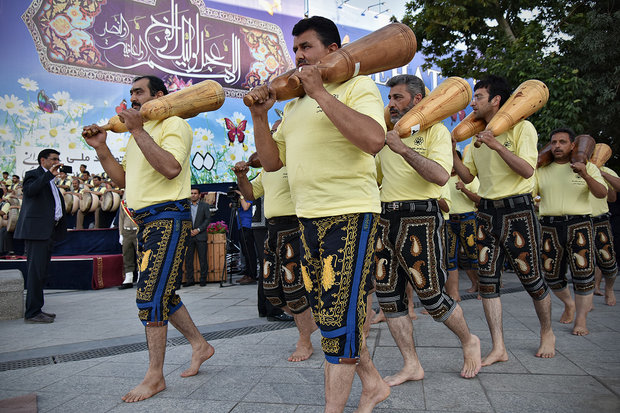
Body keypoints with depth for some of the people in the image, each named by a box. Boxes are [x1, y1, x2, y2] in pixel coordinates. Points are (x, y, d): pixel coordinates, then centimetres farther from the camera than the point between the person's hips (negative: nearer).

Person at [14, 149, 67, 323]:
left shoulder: (50, 181, 24)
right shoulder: (33, 175, -2)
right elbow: (30, 190, -23)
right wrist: (50, 174, -24)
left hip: (48, 232, 9)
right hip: (36, 230, -9)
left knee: (41, 272, 12)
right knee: (36, 271, -9)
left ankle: (36, 310, 19)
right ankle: (32, 313, -6)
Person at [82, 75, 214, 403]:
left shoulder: (174, 124, -6)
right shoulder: (138, 134, 23)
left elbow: (171, 168, -24)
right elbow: (123, 180, 20)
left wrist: (137, 131, -19)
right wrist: (100, 147, 10)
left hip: (168, 218, -10)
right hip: (146, 222, 10)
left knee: (150, 296, -9)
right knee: (162, 294, 14)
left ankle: (155, 376, 3)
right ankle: (200, 345, 28)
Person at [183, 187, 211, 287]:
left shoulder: (204, 206, 7)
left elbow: (207, 219, 0)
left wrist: (198, 230, -10)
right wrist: (189, 230, -6)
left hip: (200, 236, -2)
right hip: (188, 236, 2)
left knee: (202, 259, -2)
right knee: (188, 259, 1)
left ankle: (203, 279, 5)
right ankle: (190, 280, 8)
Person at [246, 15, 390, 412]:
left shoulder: (358, 86, -4)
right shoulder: (295, 104, 20)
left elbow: (373, 139, -24)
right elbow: (271, 161, 18)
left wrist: (320, 92, -19)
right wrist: (260, 116, 5)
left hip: (350, 215, -8)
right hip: (309, 218, 9)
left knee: (339, 316, -4)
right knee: (328, 312, 15)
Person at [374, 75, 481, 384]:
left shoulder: (434, 130, 0)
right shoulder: (387, 137, 20)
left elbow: (441, 175, -17)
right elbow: (374, 178, 27)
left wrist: (404, 150, -23)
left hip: (419, 219, -7)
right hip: (386, 219, 7)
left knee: (431, 294, -2)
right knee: (387, 294, 4)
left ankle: (469, 342, 28)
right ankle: (411, 366, 17)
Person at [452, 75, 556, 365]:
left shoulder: (521, 127, -4)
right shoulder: (478, 135, 14)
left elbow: (527, 170, -15)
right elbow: (467, 176, 12)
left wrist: (498, 147, -24)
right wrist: (452, 150, 0)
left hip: (517, 210, -5)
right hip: (486, 211, 5)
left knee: (531, 277, 5)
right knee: (487, 279, -1)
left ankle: (547, 333, 31)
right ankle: (498, 348, 6)